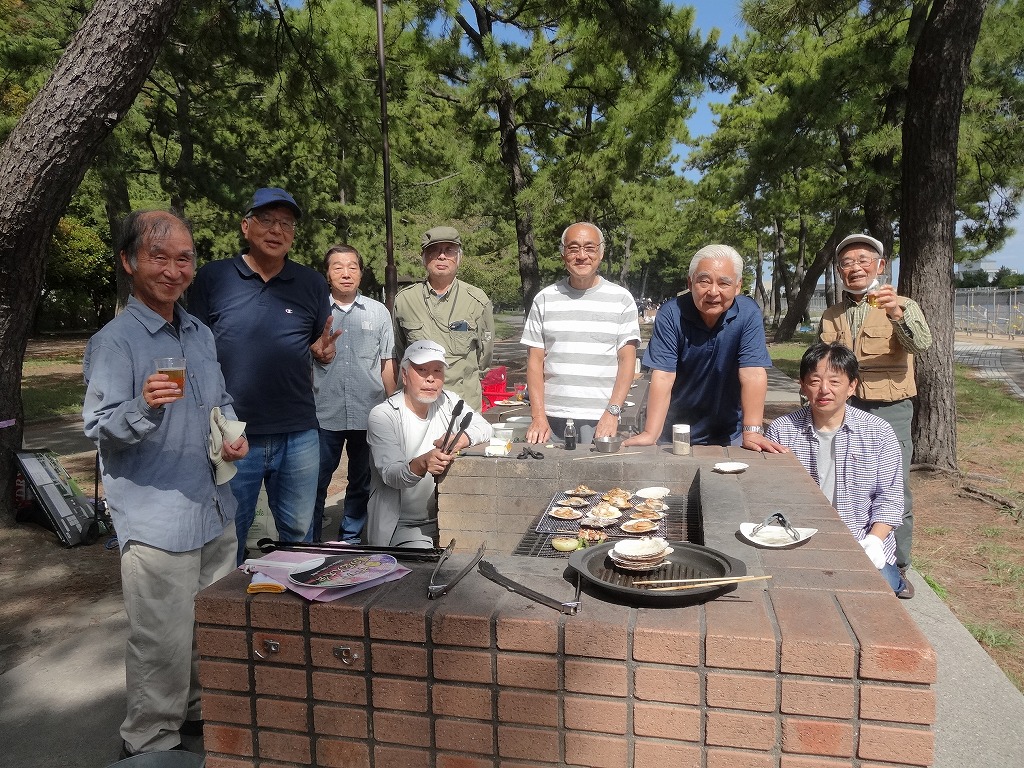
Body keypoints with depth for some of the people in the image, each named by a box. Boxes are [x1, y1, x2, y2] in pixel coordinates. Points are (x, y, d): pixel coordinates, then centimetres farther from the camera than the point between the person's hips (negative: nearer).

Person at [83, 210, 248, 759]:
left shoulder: (200, 334, 11)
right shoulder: (113, 342, -12)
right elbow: (98, 426, -16)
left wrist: (234, 433, 2)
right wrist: (145, 407, -35)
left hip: (214, 512, 8)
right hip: (155, 520, -7)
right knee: (164, 641, 2)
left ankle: (201, 710, 41)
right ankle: (151, 744, 23)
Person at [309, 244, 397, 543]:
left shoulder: (378, 312, 6)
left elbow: (387, 364, 9)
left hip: (369, 414, 1)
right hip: (324, 415, -1)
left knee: (361, 484, 12)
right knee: (315, 483, 2)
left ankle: (350, 539, 28)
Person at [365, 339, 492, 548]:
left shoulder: (448, 401, 9)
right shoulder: (382, 415, -8)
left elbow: (484, 428, -4)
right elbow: (391, 475, -18)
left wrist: (458, 440, -26)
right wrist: (422, 463, -40)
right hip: (404, 525, -4)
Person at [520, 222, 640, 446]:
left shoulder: (622, 299, 5)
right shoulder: (545, 299, 8)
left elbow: (627, 360, 1)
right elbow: (535, 361, 6)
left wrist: (612, 412, -10)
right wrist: (538, 417, -4)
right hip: (552, 418, 1)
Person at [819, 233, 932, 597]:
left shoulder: (902, 306, -1)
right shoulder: (831, 316, 11)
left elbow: (921, 343, -21)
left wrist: (896, 314, -39)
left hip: (890, 411, -3)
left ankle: (897, 568, 17)